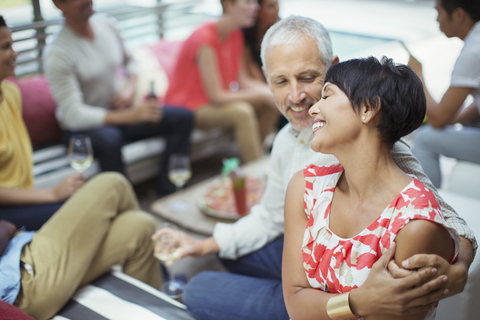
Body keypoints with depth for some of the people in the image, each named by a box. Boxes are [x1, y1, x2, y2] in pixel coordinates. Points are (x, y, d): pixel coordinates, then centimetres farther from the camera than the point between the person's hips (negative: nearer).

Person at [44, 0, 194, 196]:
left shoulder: (106, 24, -2)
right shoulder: (57, 54, -22)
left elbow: (128, 61, 17)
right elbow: (73, 115, -28)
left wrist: (130, 87, -6)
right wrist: (130, 116, -37)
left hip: (115, 112, 7)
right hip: (79, 128, -7)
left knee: (183, 118, -8)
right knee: (109, 139, -42)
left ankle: (166, 197, -14)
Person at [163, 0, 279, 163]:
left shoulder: (235, 35, 3)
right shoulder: (205, 39, -25)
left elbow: (242, 81, 3)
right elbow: (217, 96, -27)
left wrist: (270, 91, -15)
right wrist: (262, 95, -24)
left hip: (214, 101, 9)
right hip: (187, 107, -9)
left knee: (272, 104, -3)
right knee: (242, 111, -33)